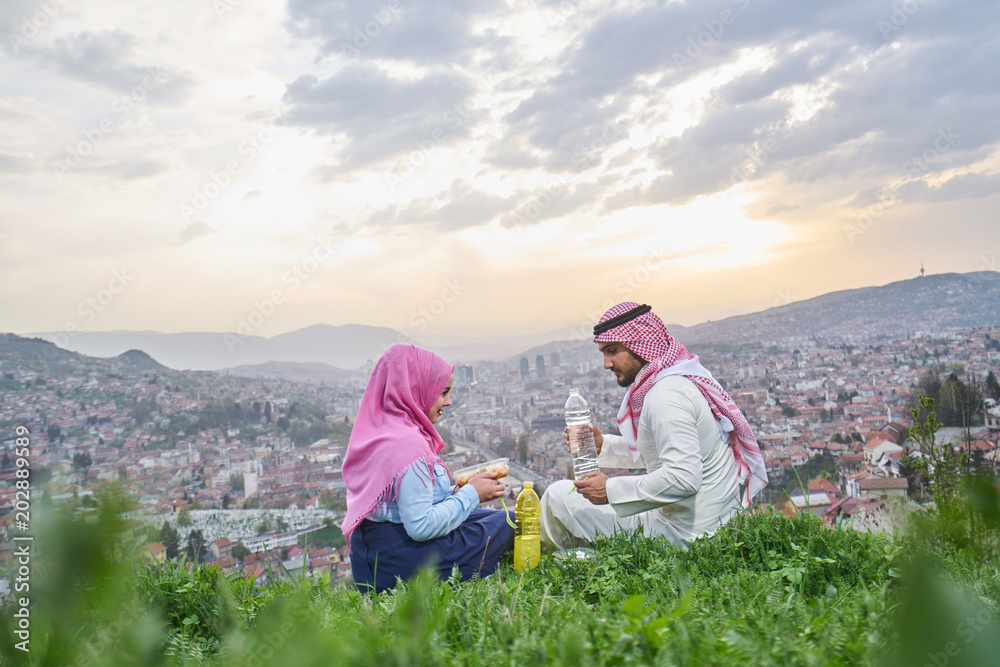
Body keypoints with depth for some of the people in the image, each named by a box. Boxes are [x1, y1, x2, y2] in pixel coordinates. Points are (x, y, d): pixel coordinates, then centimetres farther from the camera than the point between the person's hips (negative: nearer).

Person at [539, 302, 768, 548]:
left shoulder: (666, 395, -23)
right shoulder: (680, 380, 9)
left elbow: (683, 479, -32)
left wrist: (611, 491, -23)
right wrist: (604, 445, 13)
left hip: (685, 535, -11)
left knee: (559, 495, -5)